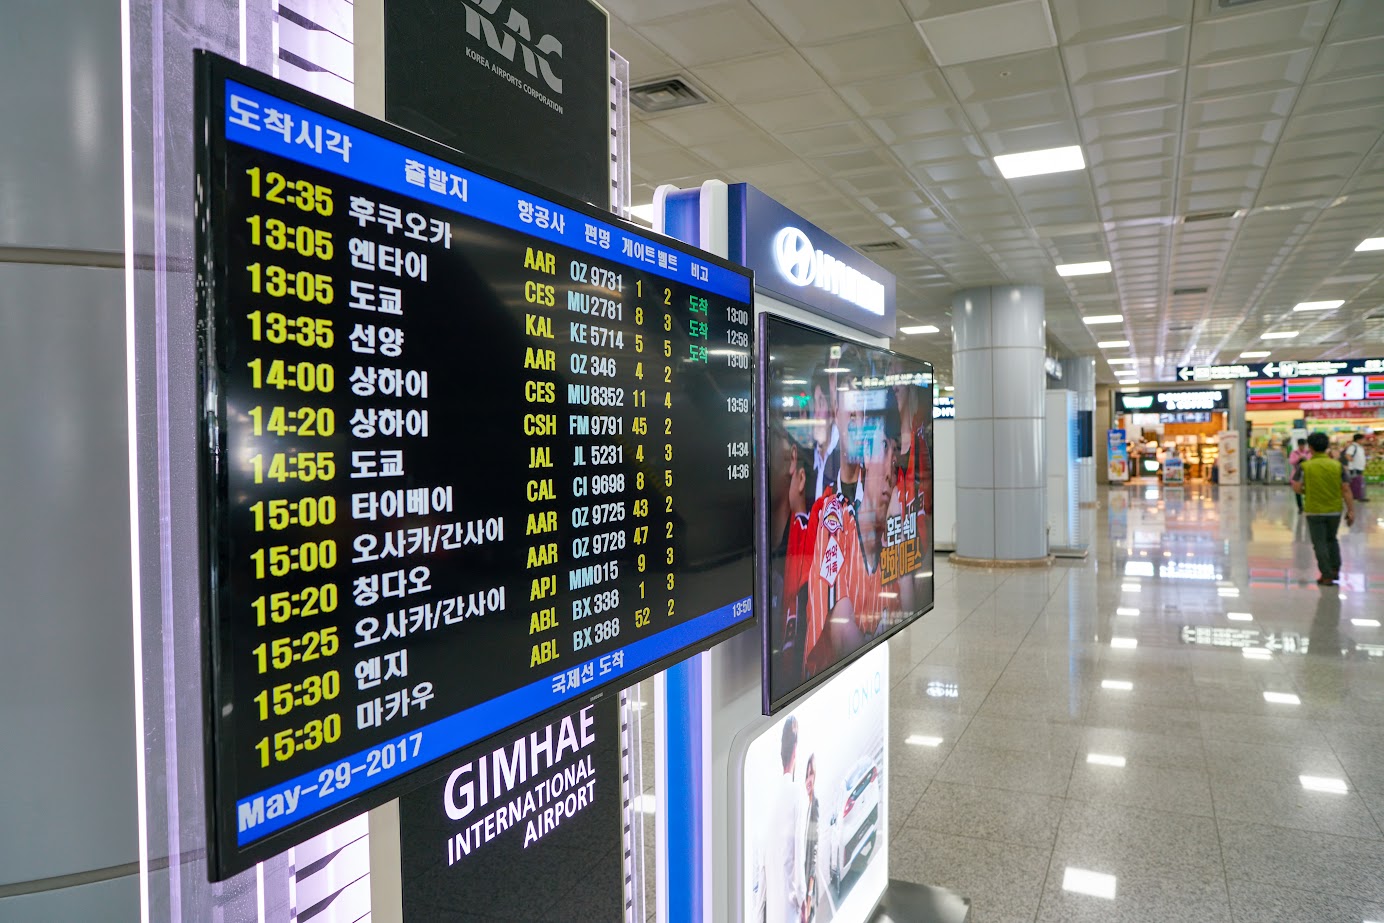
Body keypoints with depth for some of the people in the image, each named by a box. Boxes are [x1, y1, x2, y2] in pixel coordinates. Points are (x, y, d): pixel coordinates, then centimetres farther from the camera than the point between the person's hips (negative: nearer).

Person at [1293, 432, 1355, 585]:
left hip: (1314, 510, -3)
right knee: (1331, 539, 23)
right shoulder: (1337, 465, -2)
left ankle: (1327, 576, 6)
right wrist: (1351, 511, 1)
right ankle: (1335, 569, 18)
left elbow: (1297, 487, -13)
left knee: (1320, 543, 5)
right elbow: (1346, 490, -3)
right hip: (1335, 510, 3)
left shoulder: (1304, 466, -9)